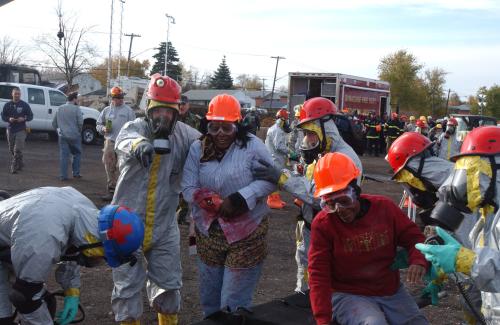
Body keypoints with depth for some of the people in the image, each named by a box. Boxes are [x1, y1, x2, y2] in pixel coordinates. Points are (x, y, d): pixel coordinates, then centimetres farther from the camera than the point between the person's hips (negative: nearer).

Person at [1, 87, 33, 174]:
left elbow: (30, 116, 5)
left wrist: (24, 119, -15)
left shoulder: (24, 105, 1)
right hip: (10, 130, 3)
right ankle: (20, 164, 23)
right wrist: (9, 119, -12)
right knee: (12, 150, 9)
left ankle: (14, 167, -9)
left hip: (21, 130, -3)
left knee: (18, 149, -11)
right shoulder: (7, 105, 7)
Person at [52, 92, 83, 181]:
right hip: (74, 135, -4)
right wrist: (79, 131, 2)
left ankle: (63, 176, 3)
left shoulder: (60, 108, 11)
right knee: (77, 154, 12)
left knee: (63, 155, 4)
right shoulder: (76, 108, -6)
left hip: (62, 136, 4)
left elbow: (54, 123, 14)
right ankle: (76, 173, 13)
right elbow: (80, 122, -14)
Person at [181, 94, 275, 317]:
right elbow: (189, 188, -6)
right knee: (209, 299, 20)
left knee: (234, 303, 0)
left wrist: (242, 198, -22)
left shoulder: (252, 145, -9)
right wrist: (218, 204, -22)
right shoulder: (198, 149, 0)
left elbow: (270, 179, -9)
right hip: (208, 232, 4)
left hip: (246, 233, -4)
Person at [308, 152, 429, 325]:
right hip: (347, 295, -4)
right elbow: (319, 276, -10)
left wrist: (419, 261, -20)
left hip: (391, 292, 4)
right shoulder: (322, 224, -12)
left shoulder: (384, 207, -4)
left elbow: (413, 237, 3)